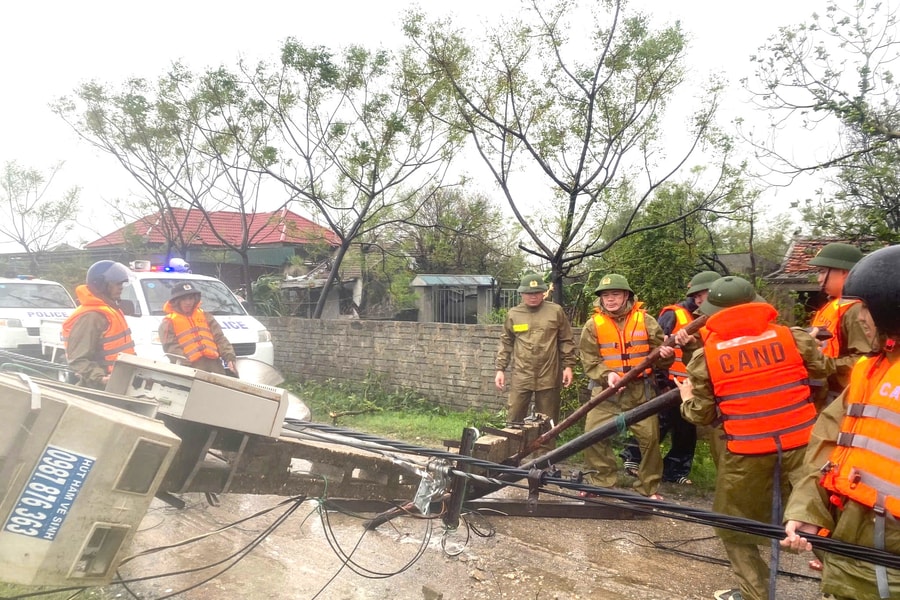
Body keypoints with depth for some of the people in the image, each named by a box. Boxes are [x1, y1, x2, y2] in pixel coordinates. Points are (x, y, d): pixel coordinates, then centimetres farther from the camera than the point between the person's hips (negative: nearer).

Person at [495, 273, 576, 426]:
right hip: (521, 377, 1)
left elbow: (566, 341, 6)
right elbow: (506, 343, 12)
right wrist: (500, 369, 8)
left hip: (549, 377, -1)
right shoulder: (513, 314, 6)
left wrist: (568, 366, 1)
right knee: (513, 420, 4)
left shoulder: (556, 311, 2)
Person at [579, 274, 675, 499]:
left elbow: (658, 347, 3)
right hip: (607, 390, 0)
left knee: (650, 437, 2)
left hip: (640, 391, 0)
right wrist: (606, 375, -21)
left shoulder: (645, 320, 0)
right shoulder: (593, 325, 0)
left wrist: (665, 354, -21)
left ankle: (649, 488, 20)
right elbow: (589, 359, -4)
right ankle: (600, 482, 15)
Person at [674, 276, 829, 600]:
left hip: (746, 454, -1)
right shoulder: (792, 337, -1)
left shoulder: (705, 355, -4)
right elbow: (827, 371, 10)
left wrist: (686, 398, 22)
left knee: (733, 524, 19)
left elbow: (702, 415, 0)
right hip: (802, 444, 2)